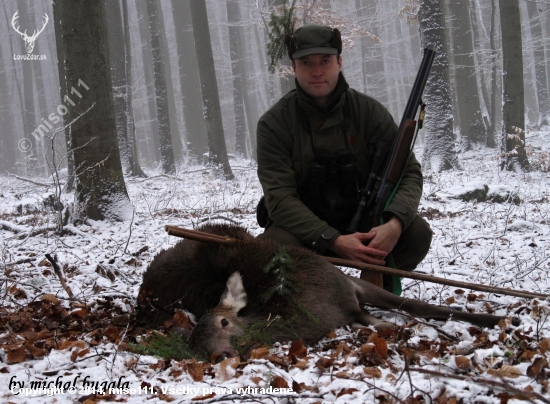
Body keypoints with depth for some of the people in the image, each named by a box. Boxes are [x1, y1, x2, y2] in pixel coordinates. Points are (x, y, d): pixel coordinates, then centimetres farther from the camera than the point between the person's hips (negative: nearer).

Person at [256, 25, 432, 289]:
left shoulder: (369, 112, -3)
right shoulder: (274, 124, -10)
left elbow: (408, 172, -7)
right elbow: (280, 198, -18)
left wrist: (395, 223, -30)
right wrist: (333, 241, -33)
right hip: (301, 227, -2)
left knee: (417, 232, -24)